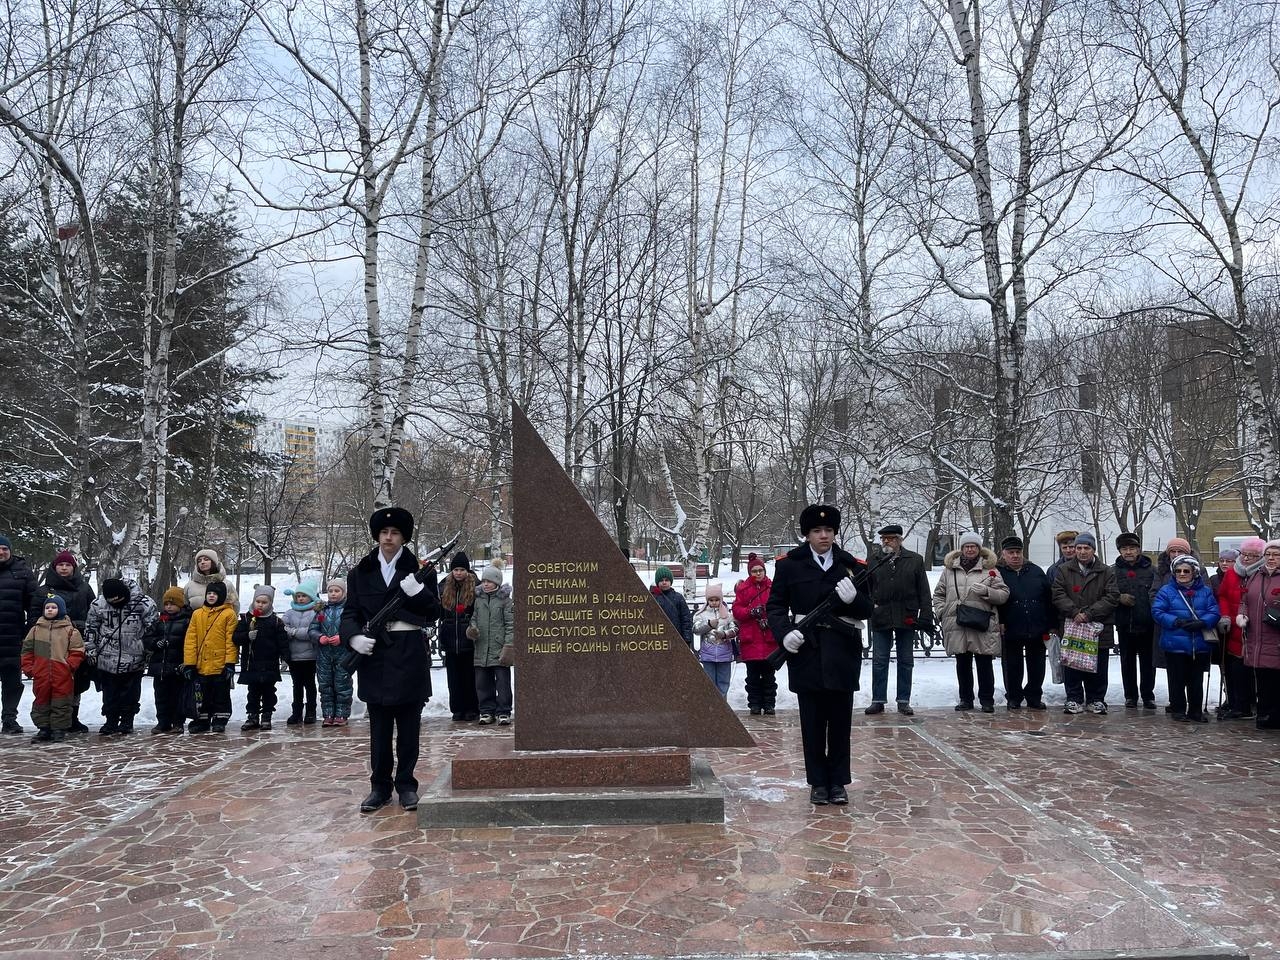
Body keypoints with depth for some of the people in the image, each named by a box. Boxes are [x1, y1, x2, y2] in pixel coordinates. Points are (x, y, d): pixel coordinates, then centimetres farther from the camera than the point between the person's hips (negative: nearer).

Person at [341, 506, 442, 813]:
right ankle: (380, 786, 17)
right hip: (374, 653, 1)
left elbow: (433, 614, -2)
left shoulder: (419, 570, 1)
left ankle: (406, 784, 17)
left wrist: (418, 591, -20)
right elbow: (350, 613, 7)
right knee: (379, 726, 7)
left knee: (408, 726, 6)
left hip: (410, 654, -1)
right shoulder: (360, 573, 7)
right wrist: (354, 637, -13)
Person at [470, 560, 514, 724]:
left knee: (502, 681, -1)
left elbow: (511, 624, -4)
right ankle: (487, 711, 18)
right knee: (482, 682, 7)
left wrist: (509, 645, -11)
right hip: (481, 649, 4)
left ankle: (503, 712, 7)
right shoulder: (478, 599, 11)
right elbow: (474, 618, 17)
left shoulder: (505, 600, -2)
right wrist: (472, 630, -5)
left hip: (500, 649, -4)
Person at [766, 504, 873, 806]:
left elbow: (868, 610, 8)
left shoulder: (852, 566, 8)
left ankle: (838, 782, 18)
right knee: (812, 722, 6)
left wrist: (854, 598, -14)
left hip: (843, 654, 1)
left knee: (840, 721, 7)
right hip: (807, 652, -1)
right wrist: (784, 632, -12)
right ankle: (818, 782, 17)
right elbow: (775, 606, 5)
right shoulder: (789, 565, 4)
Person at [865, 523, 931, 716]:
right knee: (879, 662, 3)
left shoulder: (915, 560, 4)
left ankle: (903, 701, 18)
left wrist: (925, 616, -4)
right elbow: (866, 590, 6)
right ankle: (877, 700, 10)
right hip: (880, 619, 0)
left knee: (906, 662, 9)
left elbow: (924, 592, 3)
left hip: (906, 619, 0)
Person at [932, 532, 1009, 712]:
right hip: (957, 624, 2)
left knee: (984, 664, 0)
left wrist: (987, 591, -16)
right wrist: (940, 612, 3)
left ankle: (987, 700, 10)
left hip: (982, 626, -2)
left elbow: (1004, 594, 1)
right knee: (962, 664, 10)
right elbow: (939, 594, 17)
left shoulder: (990, 570, 6)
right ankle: (966, 699, 19)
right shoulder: (950, 569, 12)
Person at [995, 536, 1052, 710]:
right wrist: (999, 623, -13)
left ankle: (1034, 697, 24)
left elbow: (1048, 600, 9)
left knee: (1037, 667, 10)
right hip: (1011, 630, -2)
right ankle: (1014, 698, 20)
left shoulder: (1036, 572, 8)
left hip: (1037, 630, 3)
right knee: (1012, 667, 6)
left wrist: (1049, 625, 4)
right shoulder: (998, 573, -1)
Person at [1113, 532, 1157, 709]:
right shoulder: (1114, 571, 4)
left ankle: (1148, 696, 17)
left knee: (1148, 662, 7)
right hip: (1124, 624, 1)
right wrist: (1119, 598, -12)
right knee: (1127, 662, 8)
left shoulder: (1151, 570, 2)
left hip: (1147, 624, -1)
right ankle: (1130, 696, 18)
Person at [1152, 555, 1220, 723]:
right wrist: (1177, 622, -20)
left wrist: (1202, 623, -20)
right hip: (1175, 644, -2)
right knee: (1177, 679, 4)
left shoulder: (1205, 591, 7)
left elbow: (1214, 613, -1)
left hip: (1200, 645, 2)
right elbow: (1157, 612, -7)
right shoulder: (1166, 591, 0)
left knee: (1196, 680, 11)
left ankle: (1195, 710, 22)